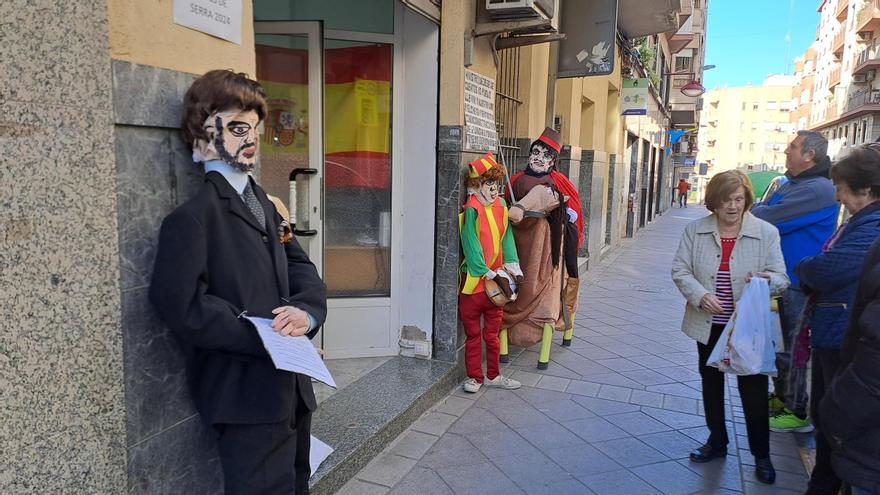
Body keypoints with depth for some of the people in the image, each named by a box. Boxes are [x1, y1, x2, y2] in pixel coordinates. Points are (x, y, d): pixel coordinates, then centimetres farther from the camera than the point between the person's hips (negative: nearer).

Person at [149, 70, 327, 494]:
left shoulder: (263, 204, 15)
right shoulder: (192, 216, -12)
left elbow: (301, 269, 9)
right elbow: (183, 304, -23)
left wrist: (305, 310, -13)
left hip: (291, 386, 8)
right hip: (247, 397, -8)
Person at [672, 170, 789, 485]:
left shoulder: (766, 232, -8)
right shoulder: (695, 230, -3)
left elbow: (781, 279, -7)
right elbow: (680, 270, -4)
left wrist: (767, 278, -31)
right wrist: (700, 295, -21)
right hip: (709, 325, 3)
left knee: (753, 390, 4)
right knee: (711, 384, 18)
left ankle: (761, 456, 24)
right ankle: (717, 442, 38)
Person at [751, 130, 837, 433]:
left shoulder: (818, 189, -21)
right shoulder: (790, 184, 12)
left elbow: (770, 219, -26)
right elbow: (764, 211, 12)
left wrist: (752, 212, -6)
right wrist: (758, 210, -10)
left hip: (797, 284, -9)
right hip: (780, 280, 9)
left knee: (790, 349, 1)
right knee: (778, 343, 20)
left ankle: (797, 413, 15)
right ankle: (781, 397, 36)